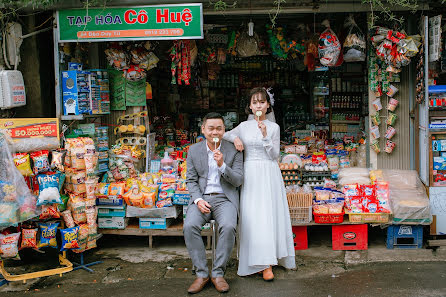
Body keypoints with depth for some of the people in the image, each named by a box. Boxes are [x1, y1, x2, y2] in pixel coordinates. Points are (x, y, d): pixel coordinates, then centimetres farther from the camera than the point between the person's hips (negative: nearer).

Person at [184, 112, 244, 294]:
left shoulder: (234, 151, 2)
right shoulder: (194, 151, 7)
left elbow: (238, 180, -2)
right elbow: (191, 180, 8)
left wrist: (222, 165, -18)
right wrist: (198, 200, -10)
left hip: (225, 198, -1)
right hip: (201, 198, 2)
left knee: (228, 227, -31)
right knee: (189, 226, -28)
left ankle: (218, 273, -13)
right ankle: (201, 274, -14)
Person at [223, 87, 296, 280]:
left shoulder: (274, 127, 4)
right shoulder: (244, 126, 8)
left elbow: (275, 155, -1)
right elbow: (224, 135, 19)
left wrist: (265, 136, -13)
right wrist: (235, 138, -2)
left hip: (269, 175, -1)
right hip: (250, 175, 1)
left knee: (270, 213, -5)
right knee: (252, 215, -6)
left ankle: (272, 256, 6)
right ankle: (264, 264, -1)